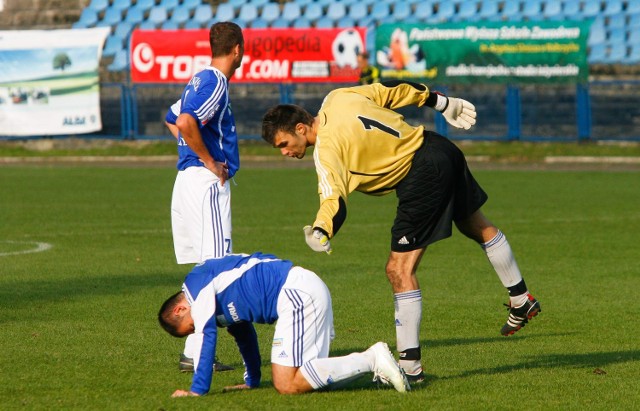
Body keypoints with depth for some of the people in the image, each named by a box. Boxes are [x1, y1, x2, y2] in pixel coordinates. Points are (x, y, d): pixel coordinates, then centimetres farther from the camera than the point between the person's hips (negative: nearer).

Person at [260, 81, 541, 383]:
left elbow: (333, 199, -35)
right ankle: (521, 300, 50)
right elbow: (391, 90, 13)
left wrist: (320, 233, -52)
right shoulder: (336, 98, 4)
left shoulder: (327, 151, -19)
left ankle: (410, 365, -11)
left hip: (422, 177, -10)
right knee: (478, 227, 29)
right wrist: (443, 103, 24)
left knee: (400, 269, -10)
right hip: (441, 149, 10)